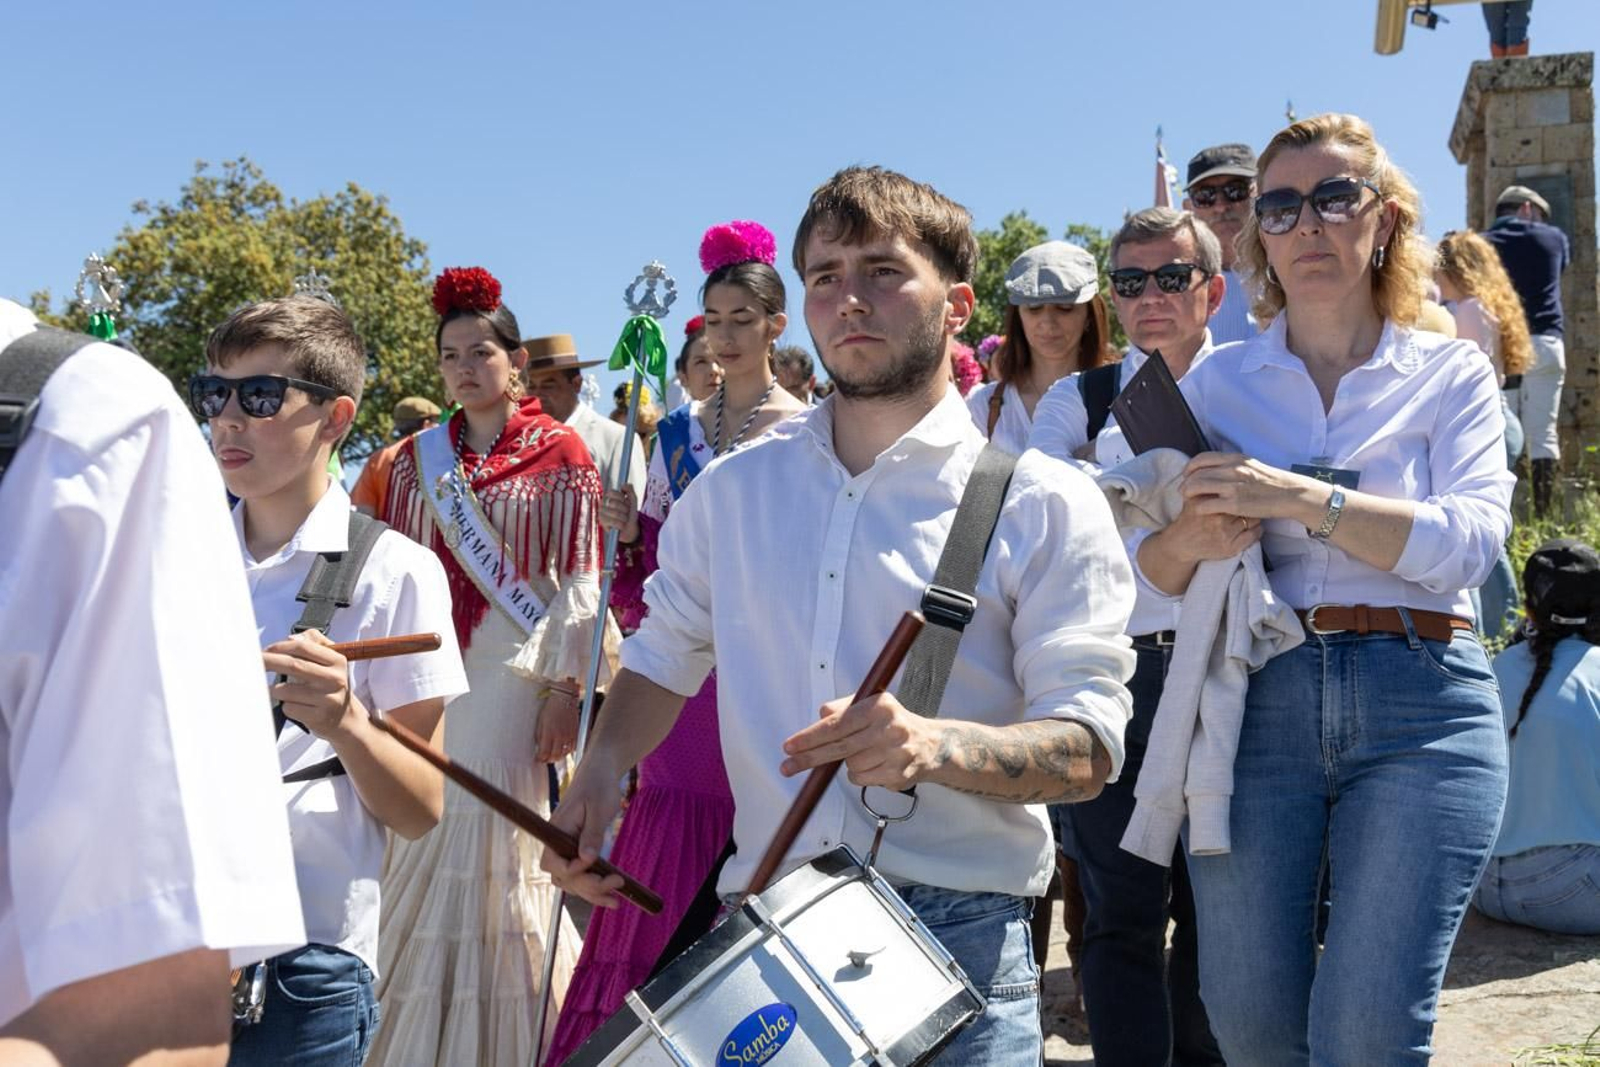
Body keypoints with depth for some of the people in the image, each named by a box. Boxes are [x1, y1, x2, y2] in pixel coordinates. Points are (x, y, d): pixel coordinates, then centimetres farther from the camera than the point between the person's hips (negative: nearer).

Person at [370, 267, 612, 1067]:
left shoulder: (558, 453, 0)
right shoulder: (418, 458, 12)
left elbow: (579, 582, -4)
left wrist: (567, 685, -10)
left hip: (512, 674, -4)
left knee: (498, 850, -4)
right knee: (420, 850, 6)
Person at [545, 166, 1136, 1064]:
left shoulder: (1044, 503, -3)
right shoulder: (730, 491, 9)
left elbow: (1088, 750, -7)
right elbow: (666, 653, 22)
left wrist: (937, 745, -26)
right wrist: (604, 767, 2)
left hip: (960, 937, -3)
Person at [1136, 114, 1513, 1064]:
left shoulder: (1451, 373, 7)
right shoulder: (1217, 383, 10)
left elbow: (1472, 540, -10)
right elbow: (1147, 575, 7)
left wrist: (1303, 499, -20)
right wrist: (1191, 538, -16)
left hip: (1421, 708, -1)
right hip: (1257, 700, 2)